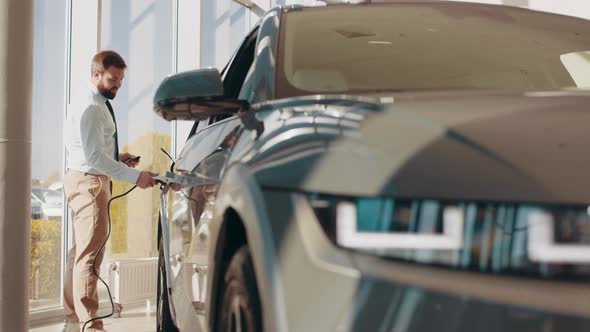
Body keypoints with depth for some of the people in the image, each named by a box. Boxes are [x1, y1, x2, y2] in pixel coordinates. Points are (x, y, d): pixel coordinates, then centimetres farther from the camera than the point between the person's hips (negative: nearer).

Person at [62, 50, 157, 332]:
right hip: (88, 181, -11)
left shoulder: (98, 104, 15)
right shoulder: (90, 107, -17)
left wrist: (117, 159, 6)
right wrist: (135, 176, -26)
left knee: (81, 251, 14)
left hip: (86, 179, 11)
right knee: (90, 253, -12)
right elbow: (94, 156, -24)